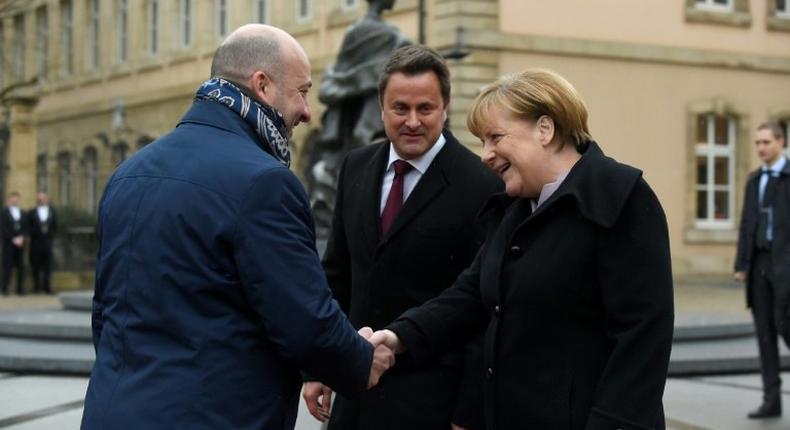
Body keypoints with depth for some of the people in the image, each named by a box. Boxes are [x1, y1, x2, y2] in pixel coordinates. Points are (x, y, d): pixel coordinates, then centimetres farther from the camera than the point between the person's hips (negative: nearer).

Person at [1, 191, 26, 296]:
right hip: (8, 243, -4)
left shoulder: (22, 213, 15)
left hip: (20, 243, 4)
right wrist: (13, 239, -12)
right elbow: (4, 228, -5)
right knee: (7, 266, -4)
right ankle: (5, 289, -1)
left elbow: (25, 228, 10)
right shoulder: (4, 212, 2)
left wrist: (21, 238, -7)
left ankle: (20, 289, 5)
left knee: (21, 266, 1)